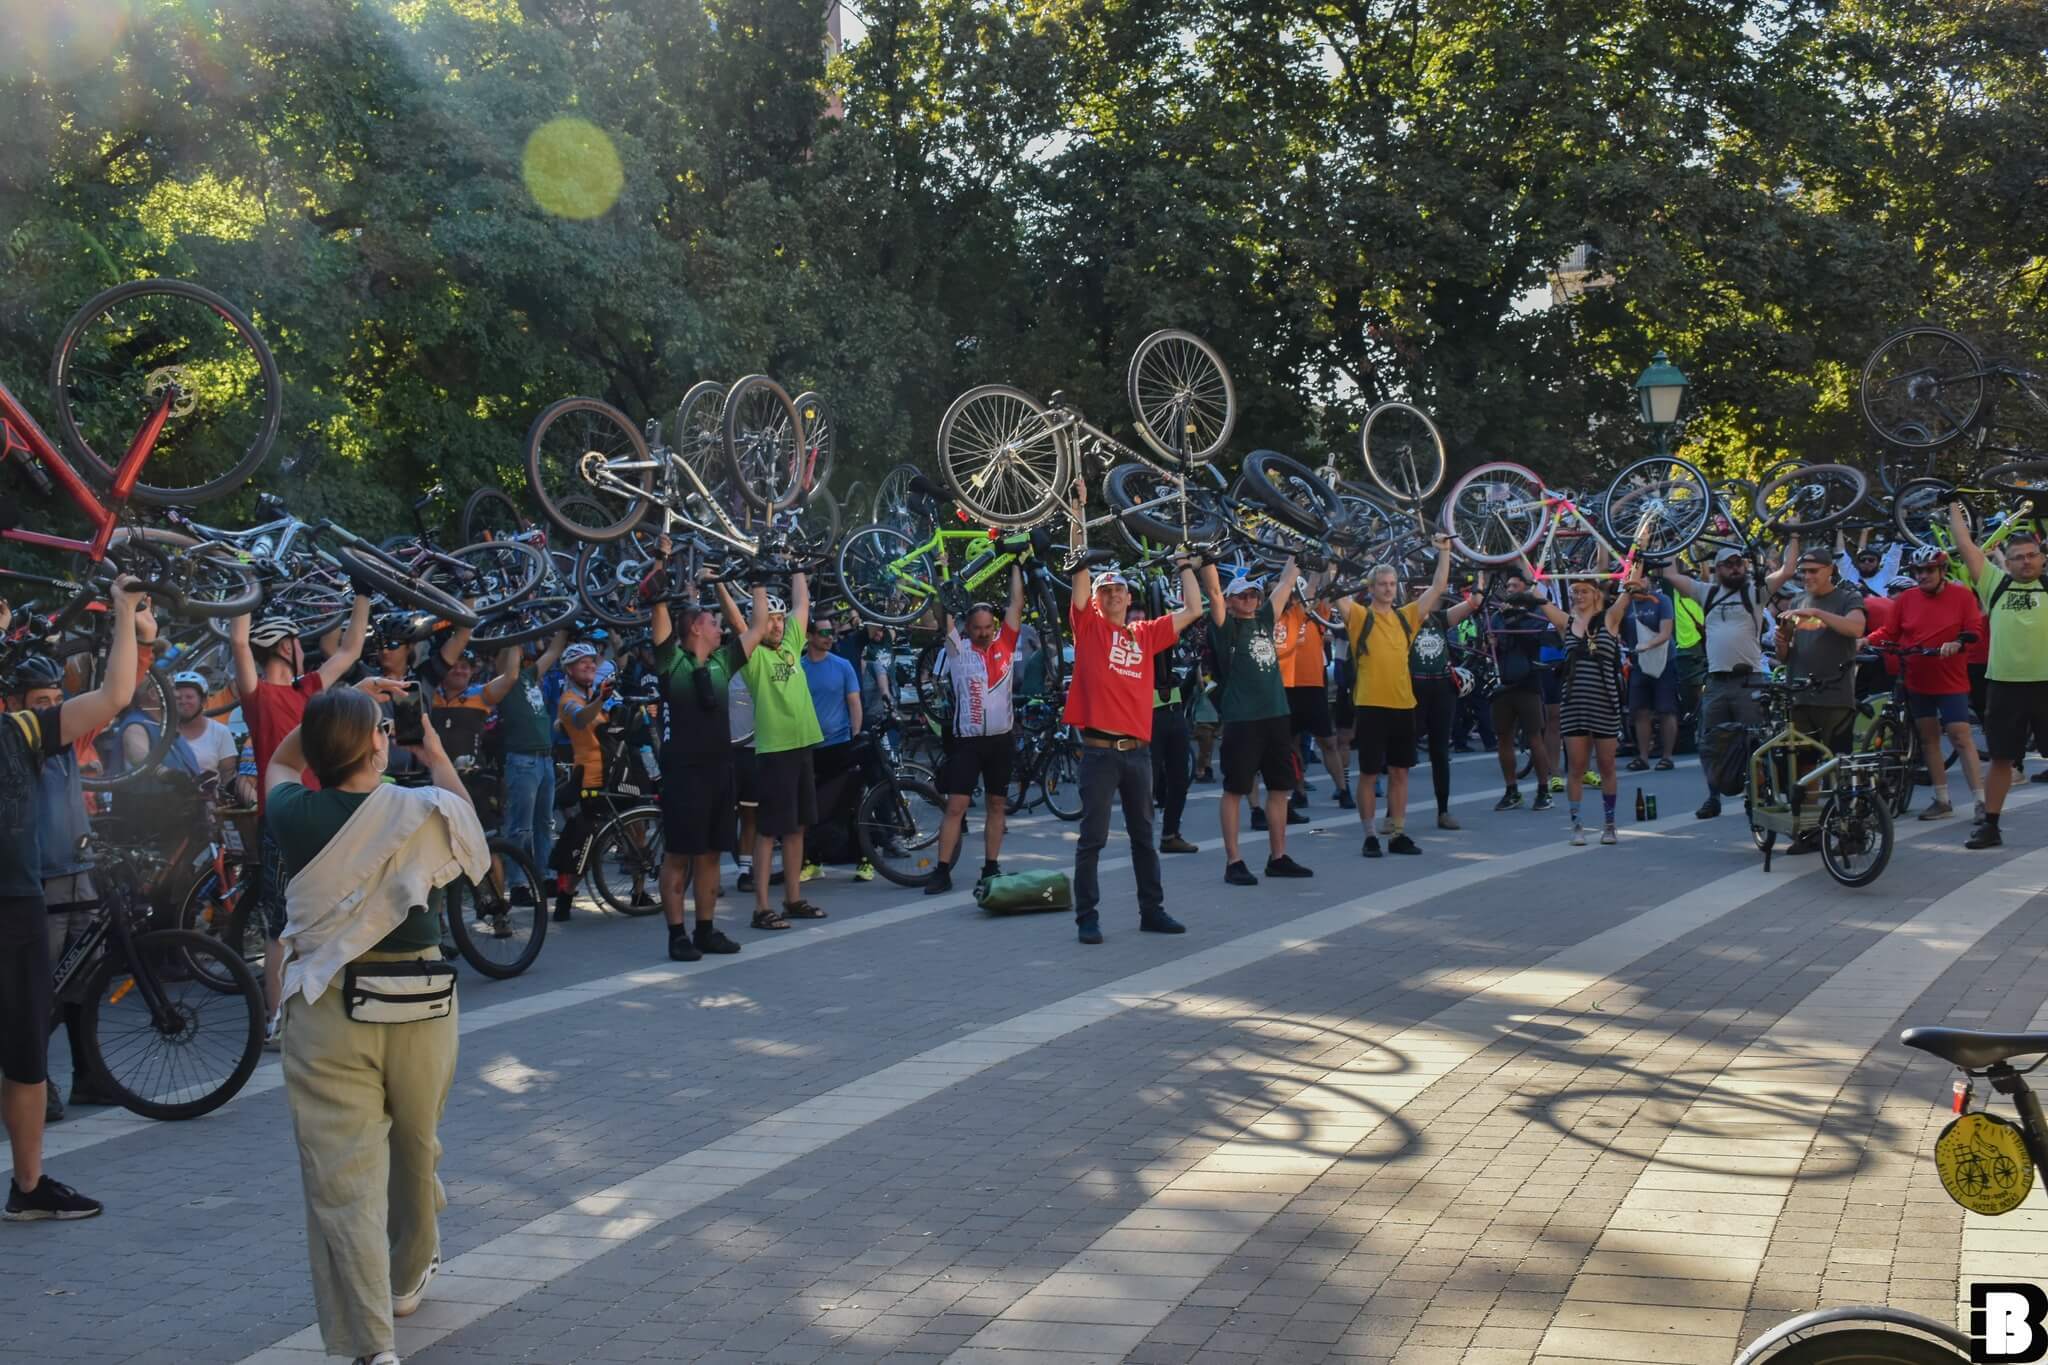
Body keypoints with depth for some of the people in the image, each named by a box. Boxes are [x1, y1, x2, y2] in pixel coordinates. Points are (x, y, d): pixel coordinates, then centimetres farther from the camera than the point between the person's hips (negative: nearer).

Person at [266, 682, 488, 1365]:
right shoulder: (426, 811, -9)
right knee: (416, 1148, 24)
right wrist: (437, 758, 22)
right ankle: (409, 1278, 46)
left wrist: (344, 702, 19)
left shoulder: (294, 815, -6)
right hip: (419, 1004, 1)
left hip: (327, 1008, -1)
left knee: (342, 1181, -3)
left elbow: (281, 760, 19)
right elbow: (474, 846, 16)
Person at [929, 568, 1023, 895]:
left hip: (1001, 739, 3)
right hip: (967, 741, -3)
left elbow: (1017, 604, 3)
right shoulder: (959, 648, 0)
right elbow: (944, 615, -6)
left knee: (996, 804, 9)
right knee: (955, 805, -7)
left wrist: (1015, 566, 3)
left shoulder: (1005, 645, 5)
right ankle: (942, 871, -6)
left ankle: (991, 867, 17)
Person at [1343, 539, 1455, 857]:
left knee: (1399, 772, 9)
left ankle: (1399, 834, 16)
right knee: (1369, 773, 1)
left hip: (1403, 705, 4)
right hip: (1371, 705, -4)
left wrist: (1444, 553, 6)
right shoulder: (1359, 615, -1)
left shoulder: (1406, 616, 10)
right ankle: (1369, 837, 8)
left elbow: (1438, 587, 11)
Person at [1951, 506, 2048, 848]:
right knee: (2001, 758, 9)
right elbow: (1966, 545, 10)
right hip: (2003, 684, 2)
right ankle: (1990, 824, 16)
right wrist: (1954, 508, 13)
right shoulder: (1995, 583, 9)